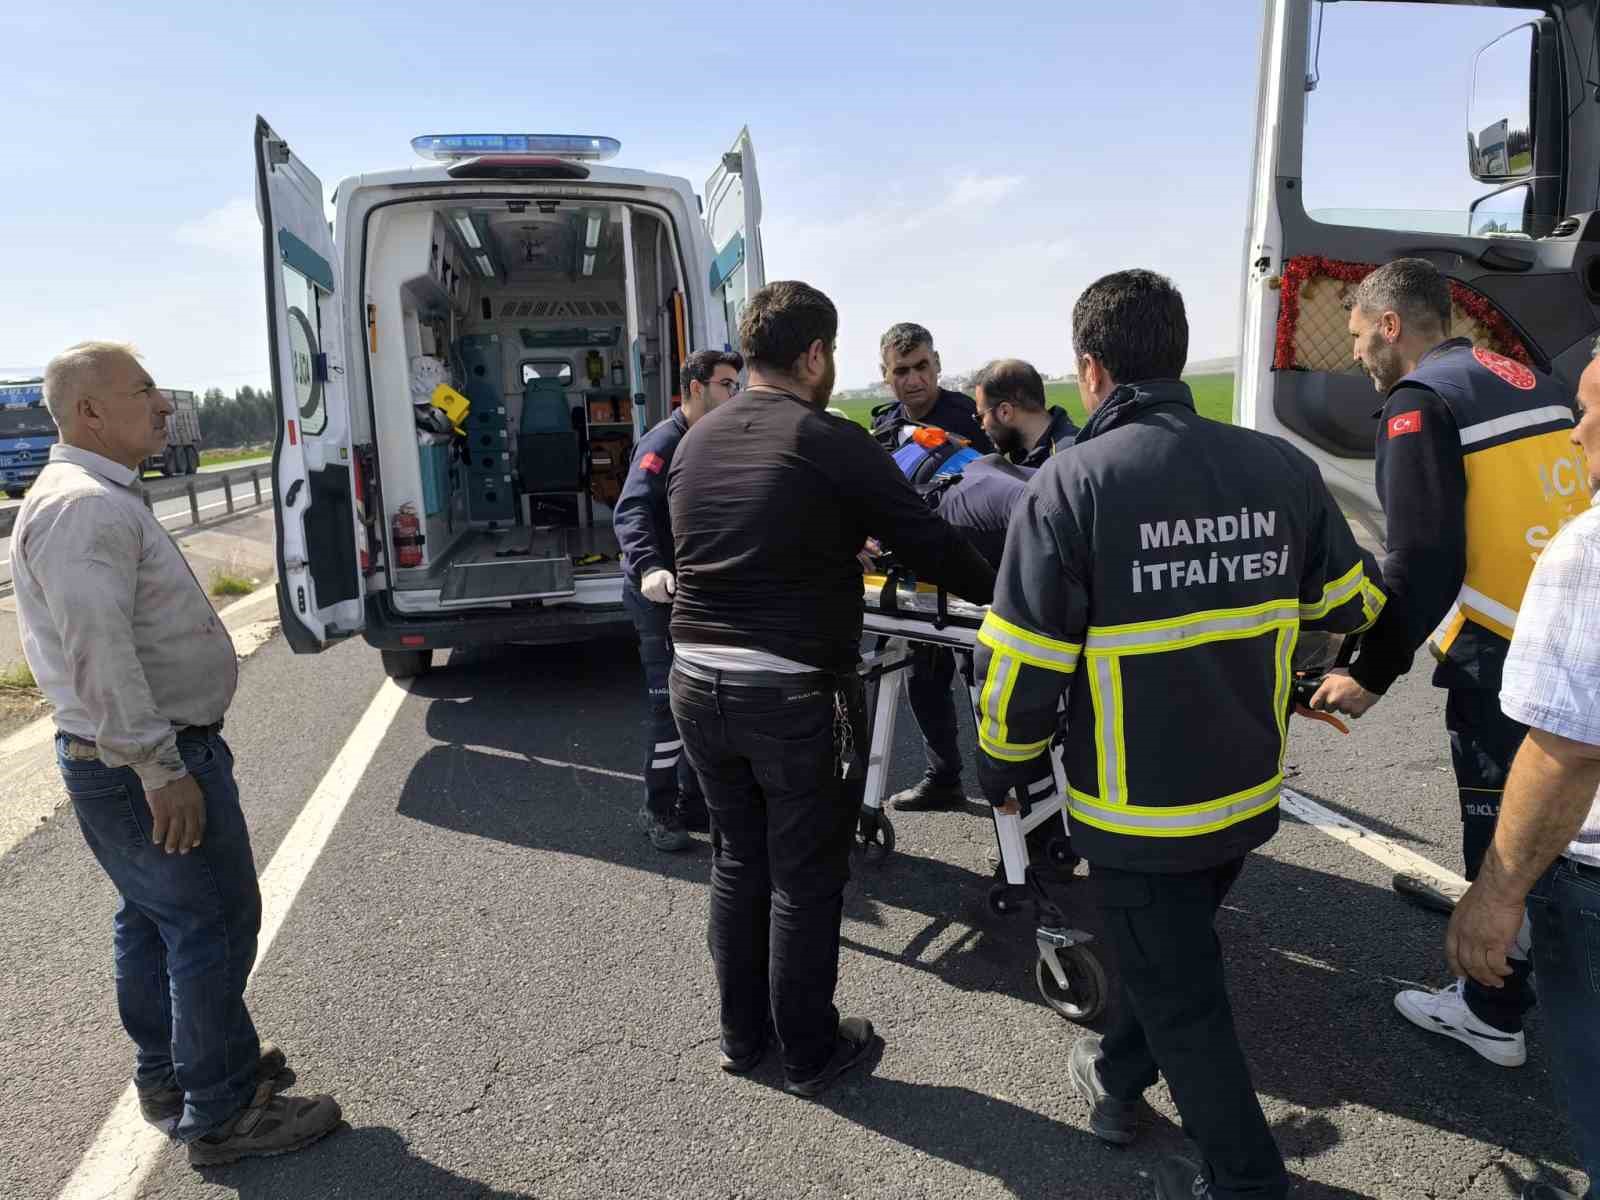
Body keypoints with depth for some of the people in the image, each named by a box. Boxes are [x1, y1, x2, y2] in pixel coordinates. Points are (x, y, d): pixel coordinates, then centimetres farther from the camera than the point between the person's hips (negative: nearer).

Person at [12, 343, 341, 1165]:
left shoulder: (91, 497, 15)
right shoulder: (84, 506, -21)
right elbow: (99, 652, -29)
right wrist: (159, 768, -27)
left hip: (119, 759, 11)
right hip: (146, 765, -11)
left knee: (152, 918, 20)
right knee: (214, 924, -1)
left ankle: (169, 1075, 36)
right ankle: (221, 1114, 11)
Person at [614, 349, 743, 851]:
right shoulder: (665, 442, -14)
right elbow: (631, 512, -28)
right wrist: (648, 568, -45)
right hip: (660, 594, -8)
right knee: (671, 702, -3)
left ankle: (692, 802, 26)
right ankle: (657, 812, 12)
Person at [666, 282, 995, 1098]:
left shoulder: (696, 441, 9)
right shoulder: (831, 443, -11)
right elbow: (928, 542, -9)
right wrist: (1000, 593, 9)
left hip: (697, 684, 6)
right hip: (793, 694, -6)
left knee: (737, 862, 20)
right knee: (804, 878, 10)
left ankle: (741, 1036, 35)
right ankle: (810, 1053, 26)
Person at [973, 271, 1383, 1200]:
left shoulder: (1074, 482, -20)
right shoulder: (1282, 468, -7)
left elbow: (1021, 661, -19)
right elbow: (1352, 603, 7)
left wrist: (1005, 767, -1)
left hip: (1138, 808, -5)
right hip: (1250, 793, 6)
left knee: (1181, 997, 15)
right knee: (1172, 945, 29)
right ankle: (1118, 1078, 49)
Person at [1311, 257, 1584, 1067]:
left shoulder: (1421, 401, -12)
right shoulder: (1528, 383, 14)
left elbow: (1423, 562, -20)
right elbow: (1531, 516, 17)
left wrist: (1371, 675, -13)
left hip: (1506, 658, -8)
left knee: (1504, 839, 5)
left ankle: (1494, 1015, 21)